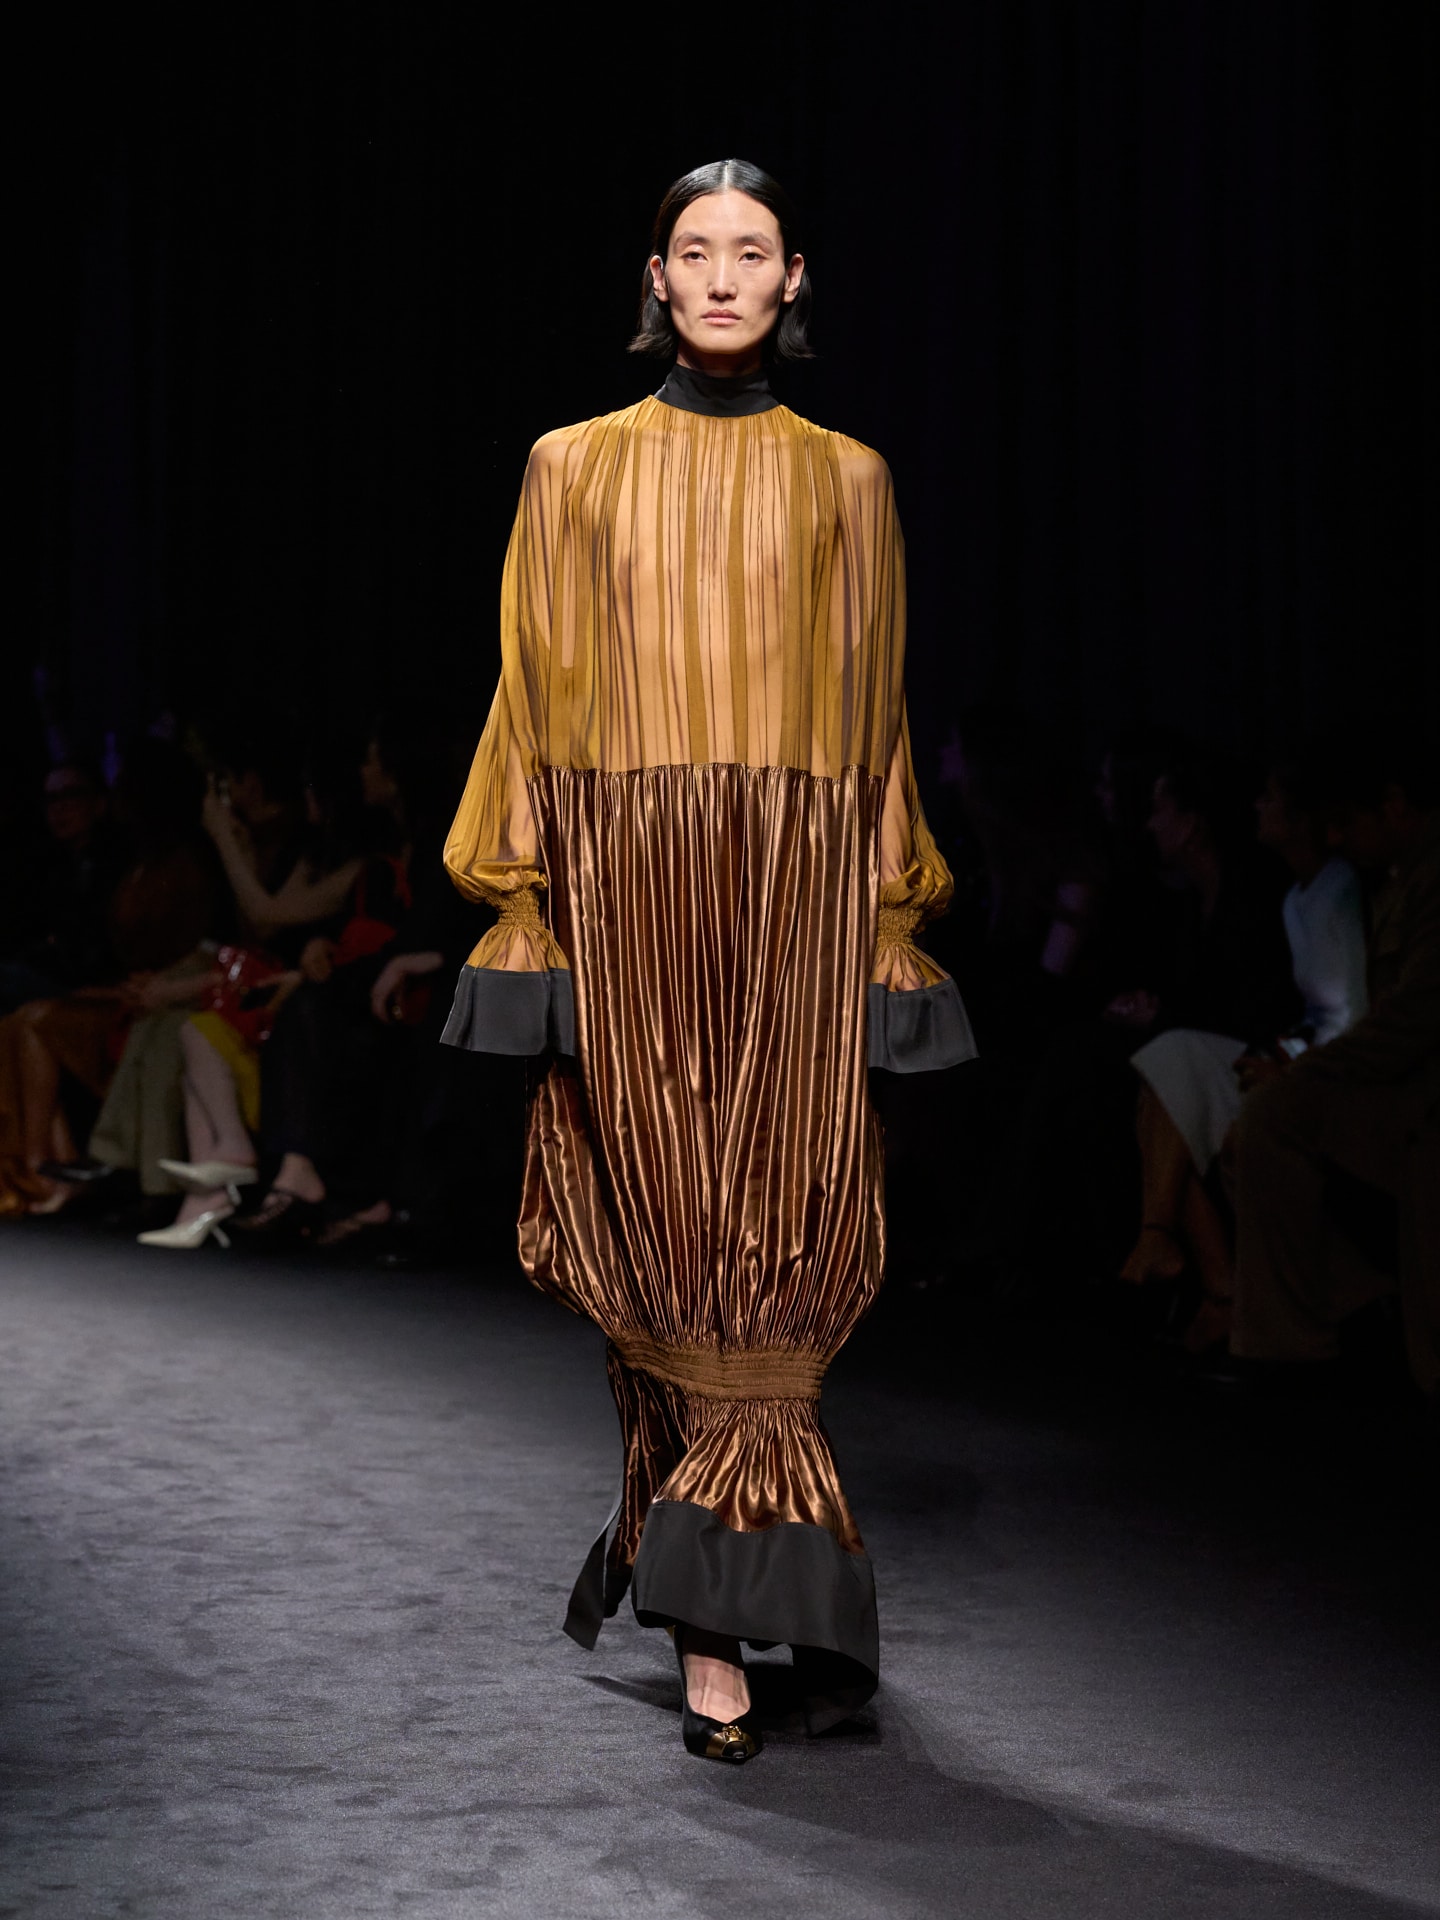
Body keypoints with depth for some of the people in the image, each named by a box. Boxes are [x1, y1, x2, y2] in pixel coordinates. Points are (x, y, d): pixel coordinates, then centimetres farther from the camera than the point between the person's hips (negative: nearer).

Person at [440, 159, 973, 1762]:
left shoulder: (845, 481, 10)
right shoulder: (577, 471, 10)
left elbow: (877, 718, 9)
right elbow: (537, 707, 7)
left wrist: (890, 933, 3)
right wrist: (523, 920, -1)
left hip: (799, 905, 0)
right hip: (627, 893, 0)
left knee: (764, 1250, -4)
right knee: (663, 1249, -1)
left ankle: (711, 1615, 4)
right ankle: (721, 1632, 9)